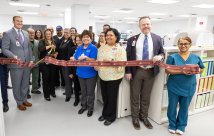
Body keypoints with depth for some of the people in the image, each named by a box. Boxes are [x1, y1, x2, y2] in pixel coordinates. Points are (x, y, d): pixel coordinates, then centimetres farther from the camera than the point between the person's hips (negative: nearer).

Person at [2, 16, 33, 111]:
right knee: (17, 85, 8)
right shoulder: (7, 34, -4)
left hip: (27, 63, 5)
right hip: (16, 64, -5)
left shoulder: (26, 33, 13)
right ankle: (19, 103, 25)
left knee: (25, 84, 16)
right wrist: (14, 56, -24)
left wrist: (31, 59, 4)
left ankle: (24, 100, 33)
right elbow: (4, 49, -8)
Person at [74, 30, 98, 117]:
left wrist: (85, 57, -31)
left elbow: (93, 60, -17)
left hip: (90, 74, -5)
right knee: (83, 91, 19)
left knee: (90, 92, 8)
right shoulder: (79, 48, 7)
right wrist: (79, 59, -13)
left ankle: (90, 108, 26)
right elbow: (75, 59, 6)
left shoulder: (93, 48, -9)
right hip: (81, 73, 5)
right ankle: (83, 106, 36)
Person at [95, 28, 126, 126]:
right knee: (104, 97, 16)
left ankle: (111, 116, 28)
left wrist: (111, 62, -26)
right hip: (103, 76, 5)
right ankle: (105, 113, 38)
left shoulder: (120, 49, -9)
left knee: (111, 97, 7)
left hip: (114, 77, -5)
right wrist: (96, 65, -7)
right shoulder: (102, 48, 8)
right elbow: (98, 61, 14)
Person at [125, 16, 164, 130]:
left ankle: (144, 117, 33)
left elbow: (162, 52, 11)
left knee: (146, 97, 14)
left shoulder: (157, 38, 4)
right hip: (136, 71, -1)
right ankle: (135, 118, 29)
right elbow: (128, 56, -1)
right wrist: (128, 71, -7)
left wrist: (160, 56, -14)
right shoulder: (132, 39, 0)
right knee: (135, 96, 10)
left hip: (150, 72, 1)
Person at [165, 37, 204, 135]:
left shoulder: (196, 57, 1)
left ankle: (181, 126, 36)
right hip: (174, 87, -2)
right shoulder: (172, 57, -8)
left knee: (184, 108, 15)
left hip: (189, 88, 2)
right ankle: (172, 125, 33)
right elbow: (167, 71, -11)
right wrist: (181, 72, -24)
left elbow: (201, 69, 10)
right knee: (172, 107, 12)